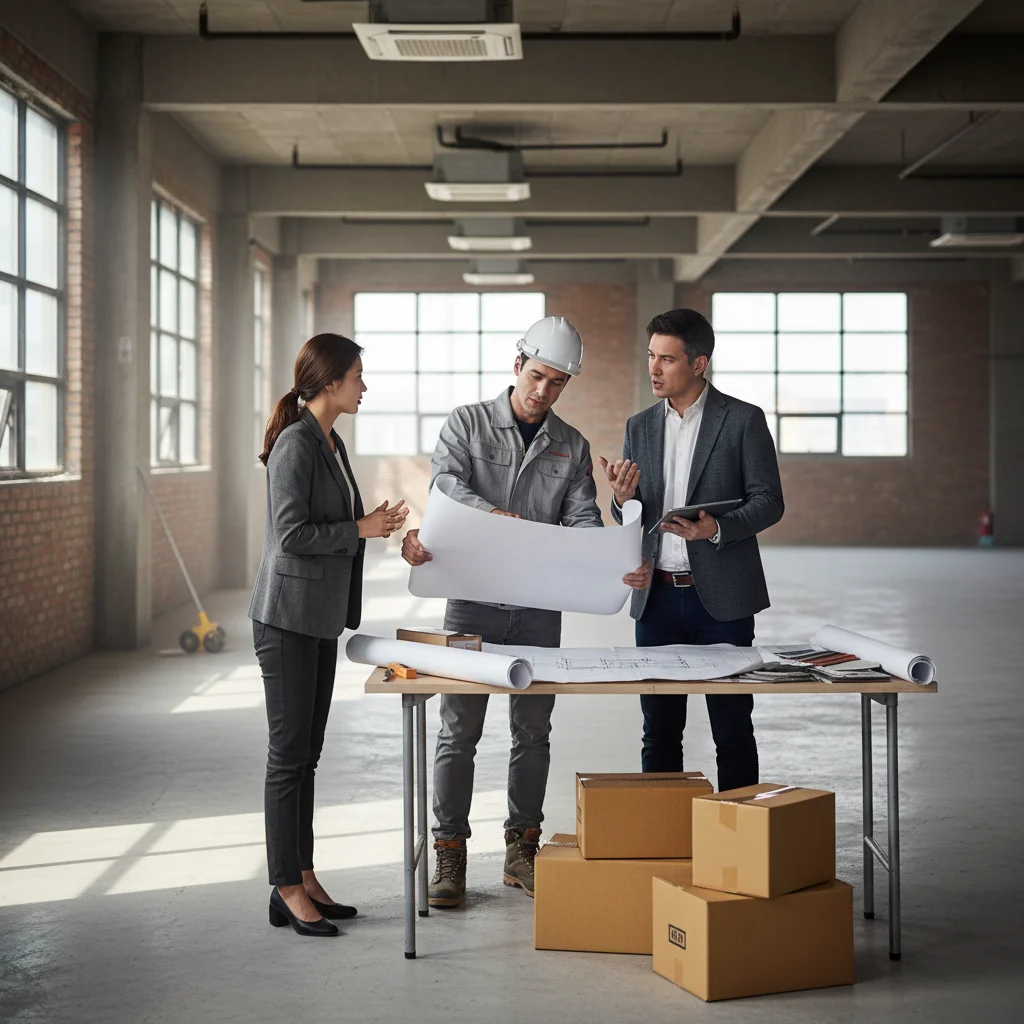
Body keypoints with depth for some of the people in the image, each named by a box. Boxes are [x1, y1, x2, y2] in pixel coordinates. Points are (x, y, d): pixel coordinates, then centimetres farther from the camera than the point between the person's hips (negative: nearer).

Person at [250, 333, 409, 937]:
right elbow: (292, 533, -20)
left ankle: (304, 877, 20)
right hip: (288, 615, -10)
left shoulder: (331, 444, 15)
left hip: (322, 616, 10)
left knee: (307, 753, 13)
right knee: (289, 754, -4)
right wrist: (360, 529, -12)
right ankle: (287, 892, 2)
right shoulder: (295, 444, -15)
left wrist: (374, 523, 10)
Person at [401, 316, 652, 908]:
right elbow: (445, 481, -15)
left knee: (533, 731, 8)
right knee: (459, 731, -1)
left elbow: (584, 524, 2)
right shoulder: (468, 424, 1)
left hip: (540, 604, 3)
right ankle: (450, 855, 6)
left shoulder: (572, 447, 9)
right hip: (473, 598, -3)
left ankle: (523, 849, 18)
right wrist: (496, 515, -32)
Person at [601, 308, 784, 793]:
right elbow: (631, 519, 14)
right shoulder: (639, 427, 10)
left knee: (732, 730, 4)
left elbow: (768, 502, -5)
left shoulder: (743, 420, -3)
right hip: (657, 596, 4)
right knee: (658, 731, 9)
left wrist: (717, 528, -22)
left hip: (721, 596, -4)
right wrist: (623, 498, -10)